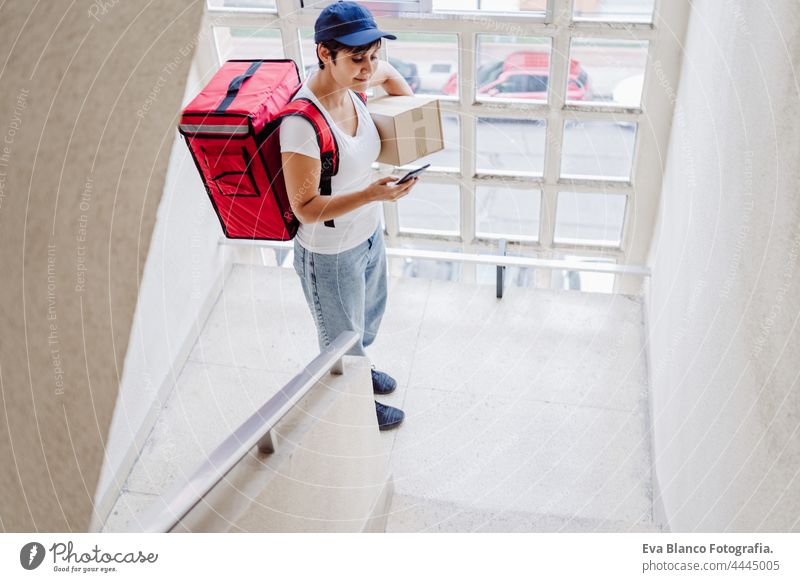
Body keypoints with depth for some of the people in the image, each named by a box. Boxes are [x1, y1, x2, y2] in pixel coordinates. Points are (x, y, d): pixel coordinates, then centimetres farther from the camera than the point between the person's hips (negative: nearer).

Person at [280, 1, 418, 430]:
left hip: (368, 234, 8)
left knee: (368, 316, 32)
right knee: (342, 335, 20)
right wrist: (371, 194, -37)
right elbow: (304, 209, -29)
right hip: (330, 256, -8)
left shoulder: (351, 85, -10)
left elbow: (388, 73, 15)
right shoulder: (303, 121, -33)